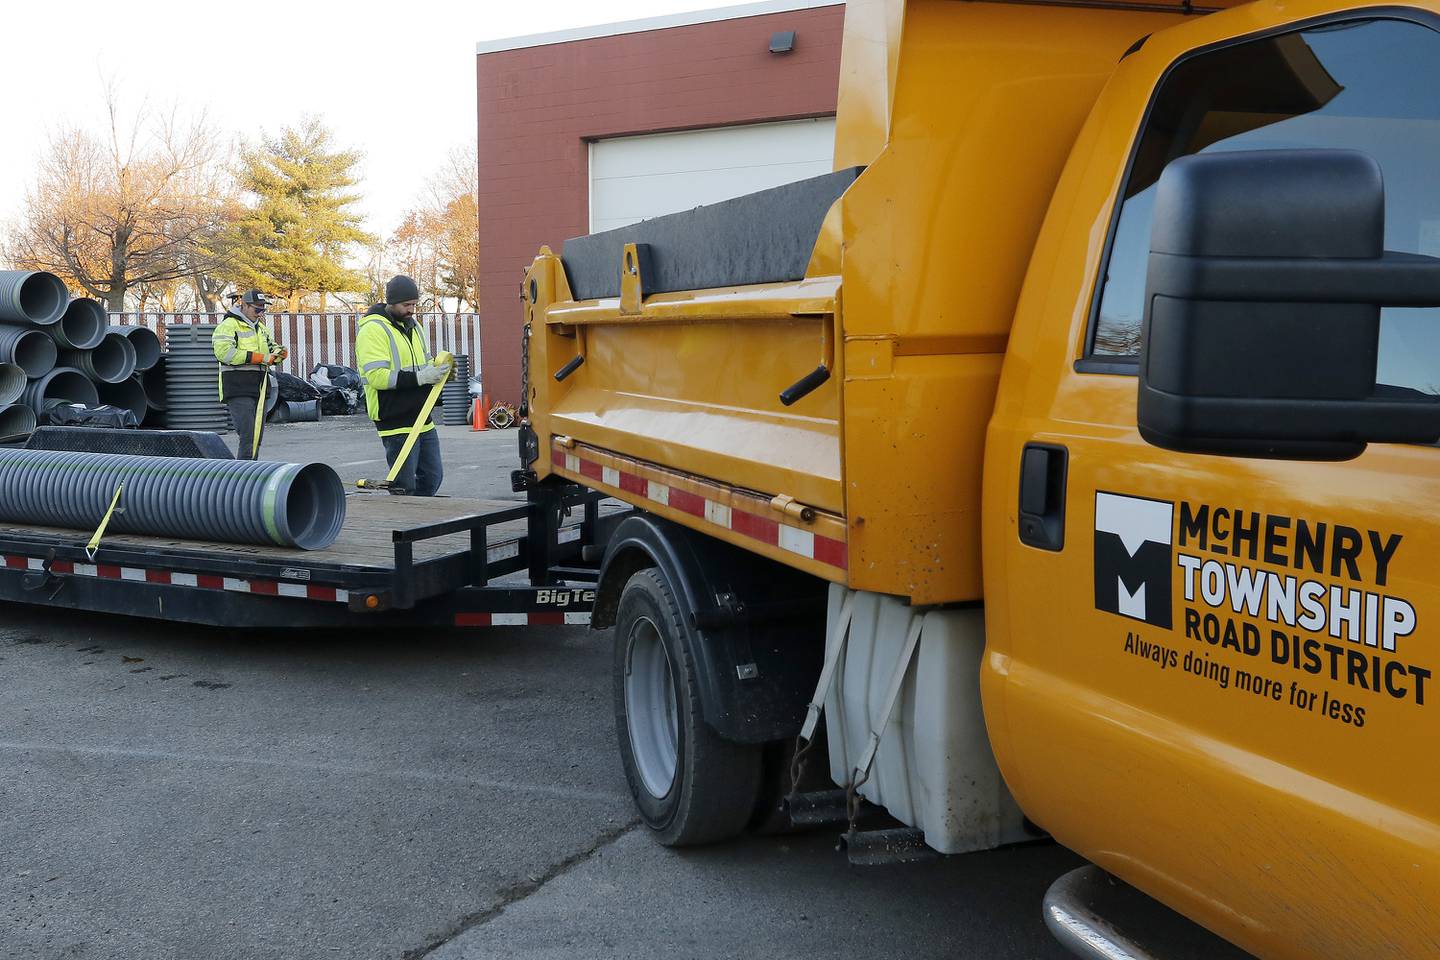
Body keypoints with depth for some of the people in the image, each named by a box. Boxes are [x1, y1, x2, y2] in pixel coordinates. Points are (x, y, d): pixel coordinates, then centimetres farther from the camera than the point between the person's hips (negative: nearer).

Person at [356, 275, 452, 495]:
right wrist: (419, 378, -27)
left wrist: (440, 370, 2)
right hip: (397, 424, -8)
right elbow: (376, 376, -22)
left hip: (423, 420, 8)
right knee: (405, 486, -4)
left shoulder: (413, 325, 15)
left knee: (433, 476, 13)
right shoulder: (373, 329, -12)